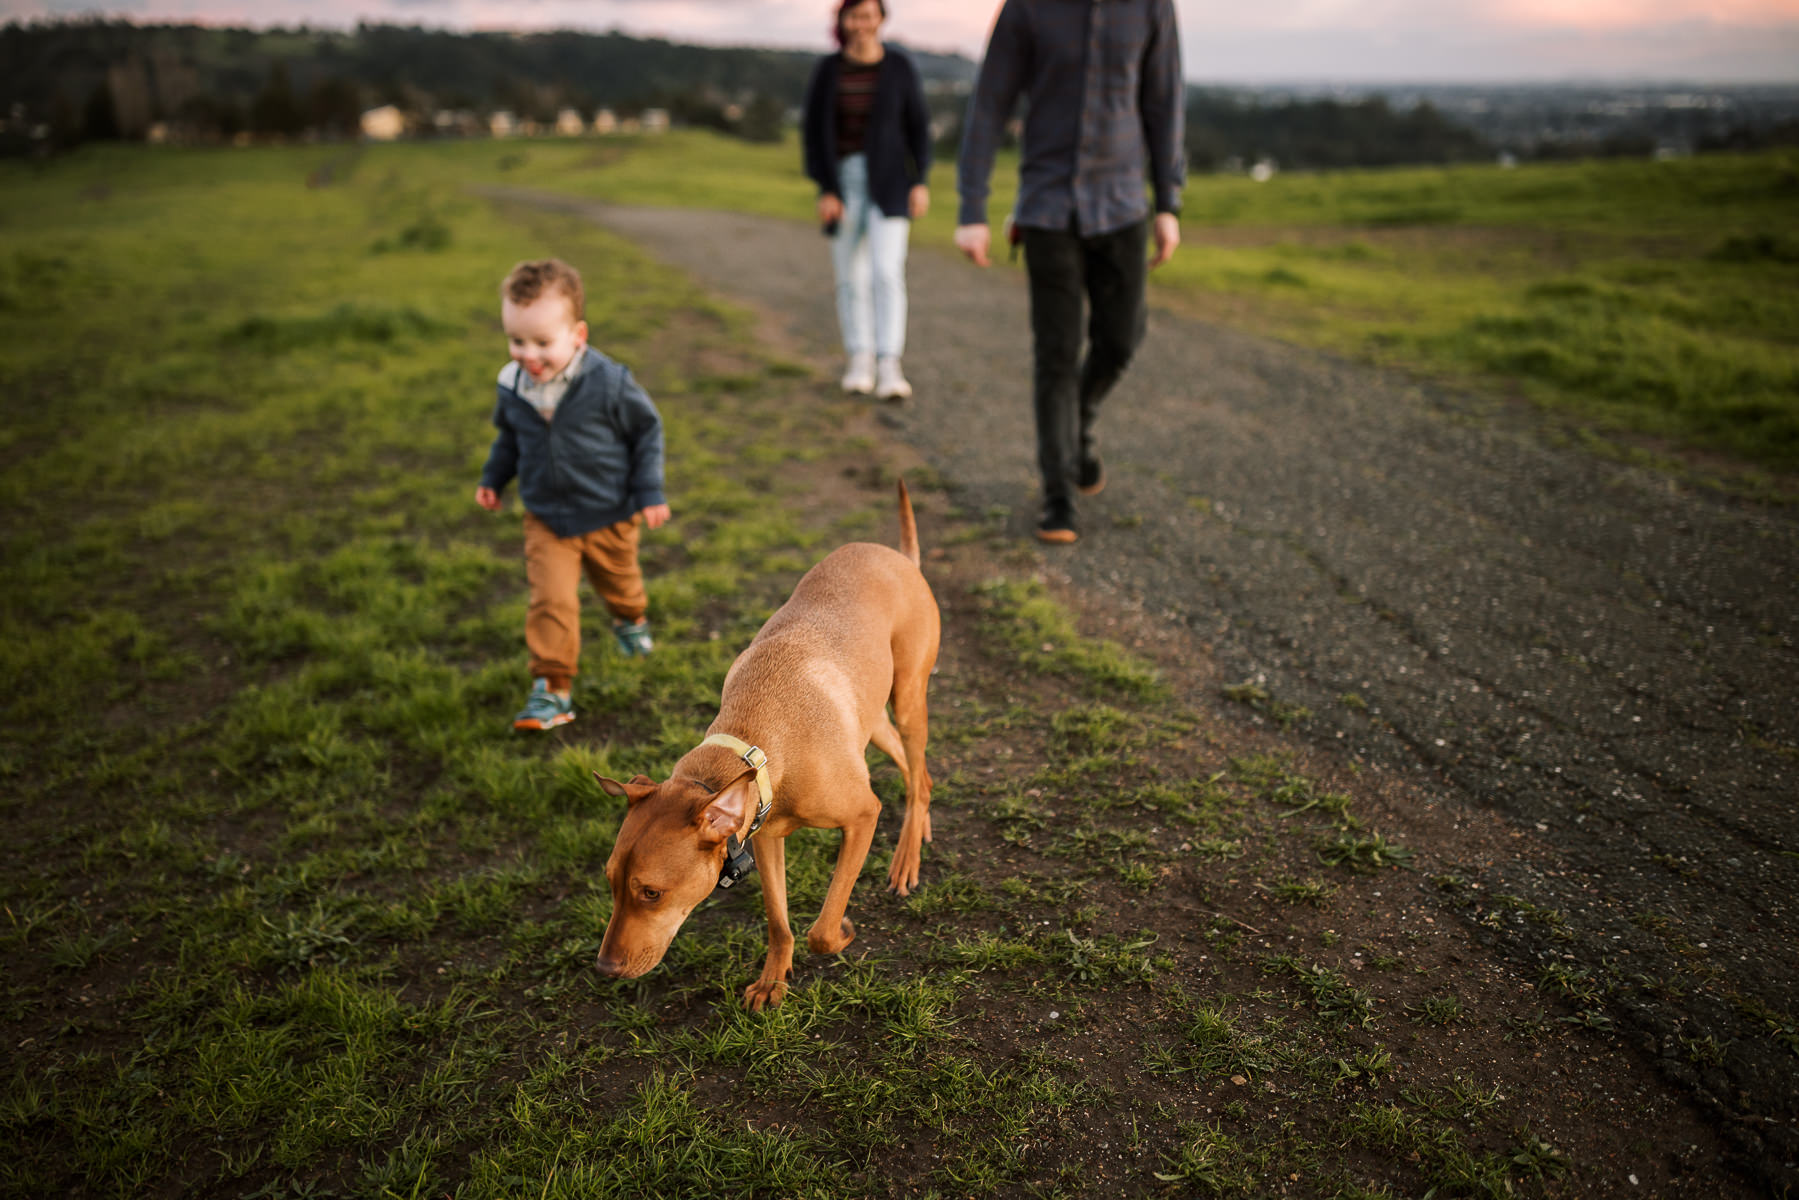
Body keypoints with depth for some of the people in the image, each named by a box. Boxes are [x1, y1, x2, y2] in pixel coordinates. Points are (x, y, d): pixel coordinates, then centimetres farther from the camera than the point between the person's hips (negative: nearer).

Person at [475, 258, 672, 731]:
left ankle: (631, 621, 57)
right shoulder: (514, 386, -10)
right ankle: (552, 690, -1)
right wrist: (493, 478, 10)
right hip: (546, 519, 1)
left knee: (618, 582, 23)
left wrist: (649, 492, -9)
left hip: (609, 514, -1)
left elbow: (647, 429, -9)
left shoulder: (608, 383, -22)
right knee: (551, 601, -10)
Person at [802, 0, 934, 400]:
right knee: (851, 275, 5)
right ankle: (860, 363, 17)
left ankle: (890, 368, -17)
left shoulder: (900, 67, -1)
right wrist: (824, 190, -10)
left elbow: (918, 126, 2)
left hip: (889, 182, -2)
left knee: (887, 272, -15)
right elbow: (814, 131, -1)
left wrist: (921, 182, -6)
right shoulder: (827, 70, 0)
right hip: (843, 182, 2)